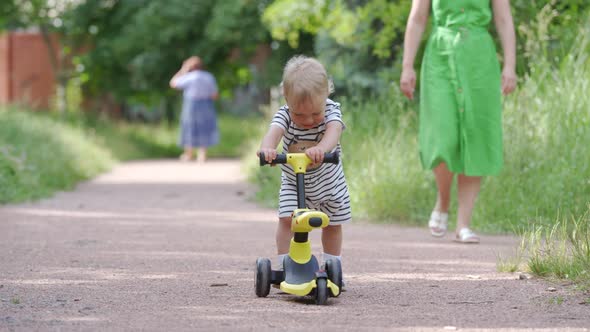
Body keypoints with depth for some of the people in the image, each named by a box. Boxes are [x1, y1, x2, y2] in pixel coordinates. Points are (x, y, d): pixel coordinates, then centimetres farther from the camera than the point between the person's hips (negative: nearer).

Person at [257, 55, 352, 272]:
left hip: (328, 180, 0)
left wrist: (321, 149, -69)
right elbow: (274, 131, -45)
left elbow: (333, 131, -46)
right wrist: (267, 148, -70)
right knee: (286, 219, -15)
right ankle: (284, 268, -5)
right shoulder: (285, 114, -25)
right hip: (293, 181, 0)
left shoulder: (331, 110, -26)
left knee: (333, 224, 9)